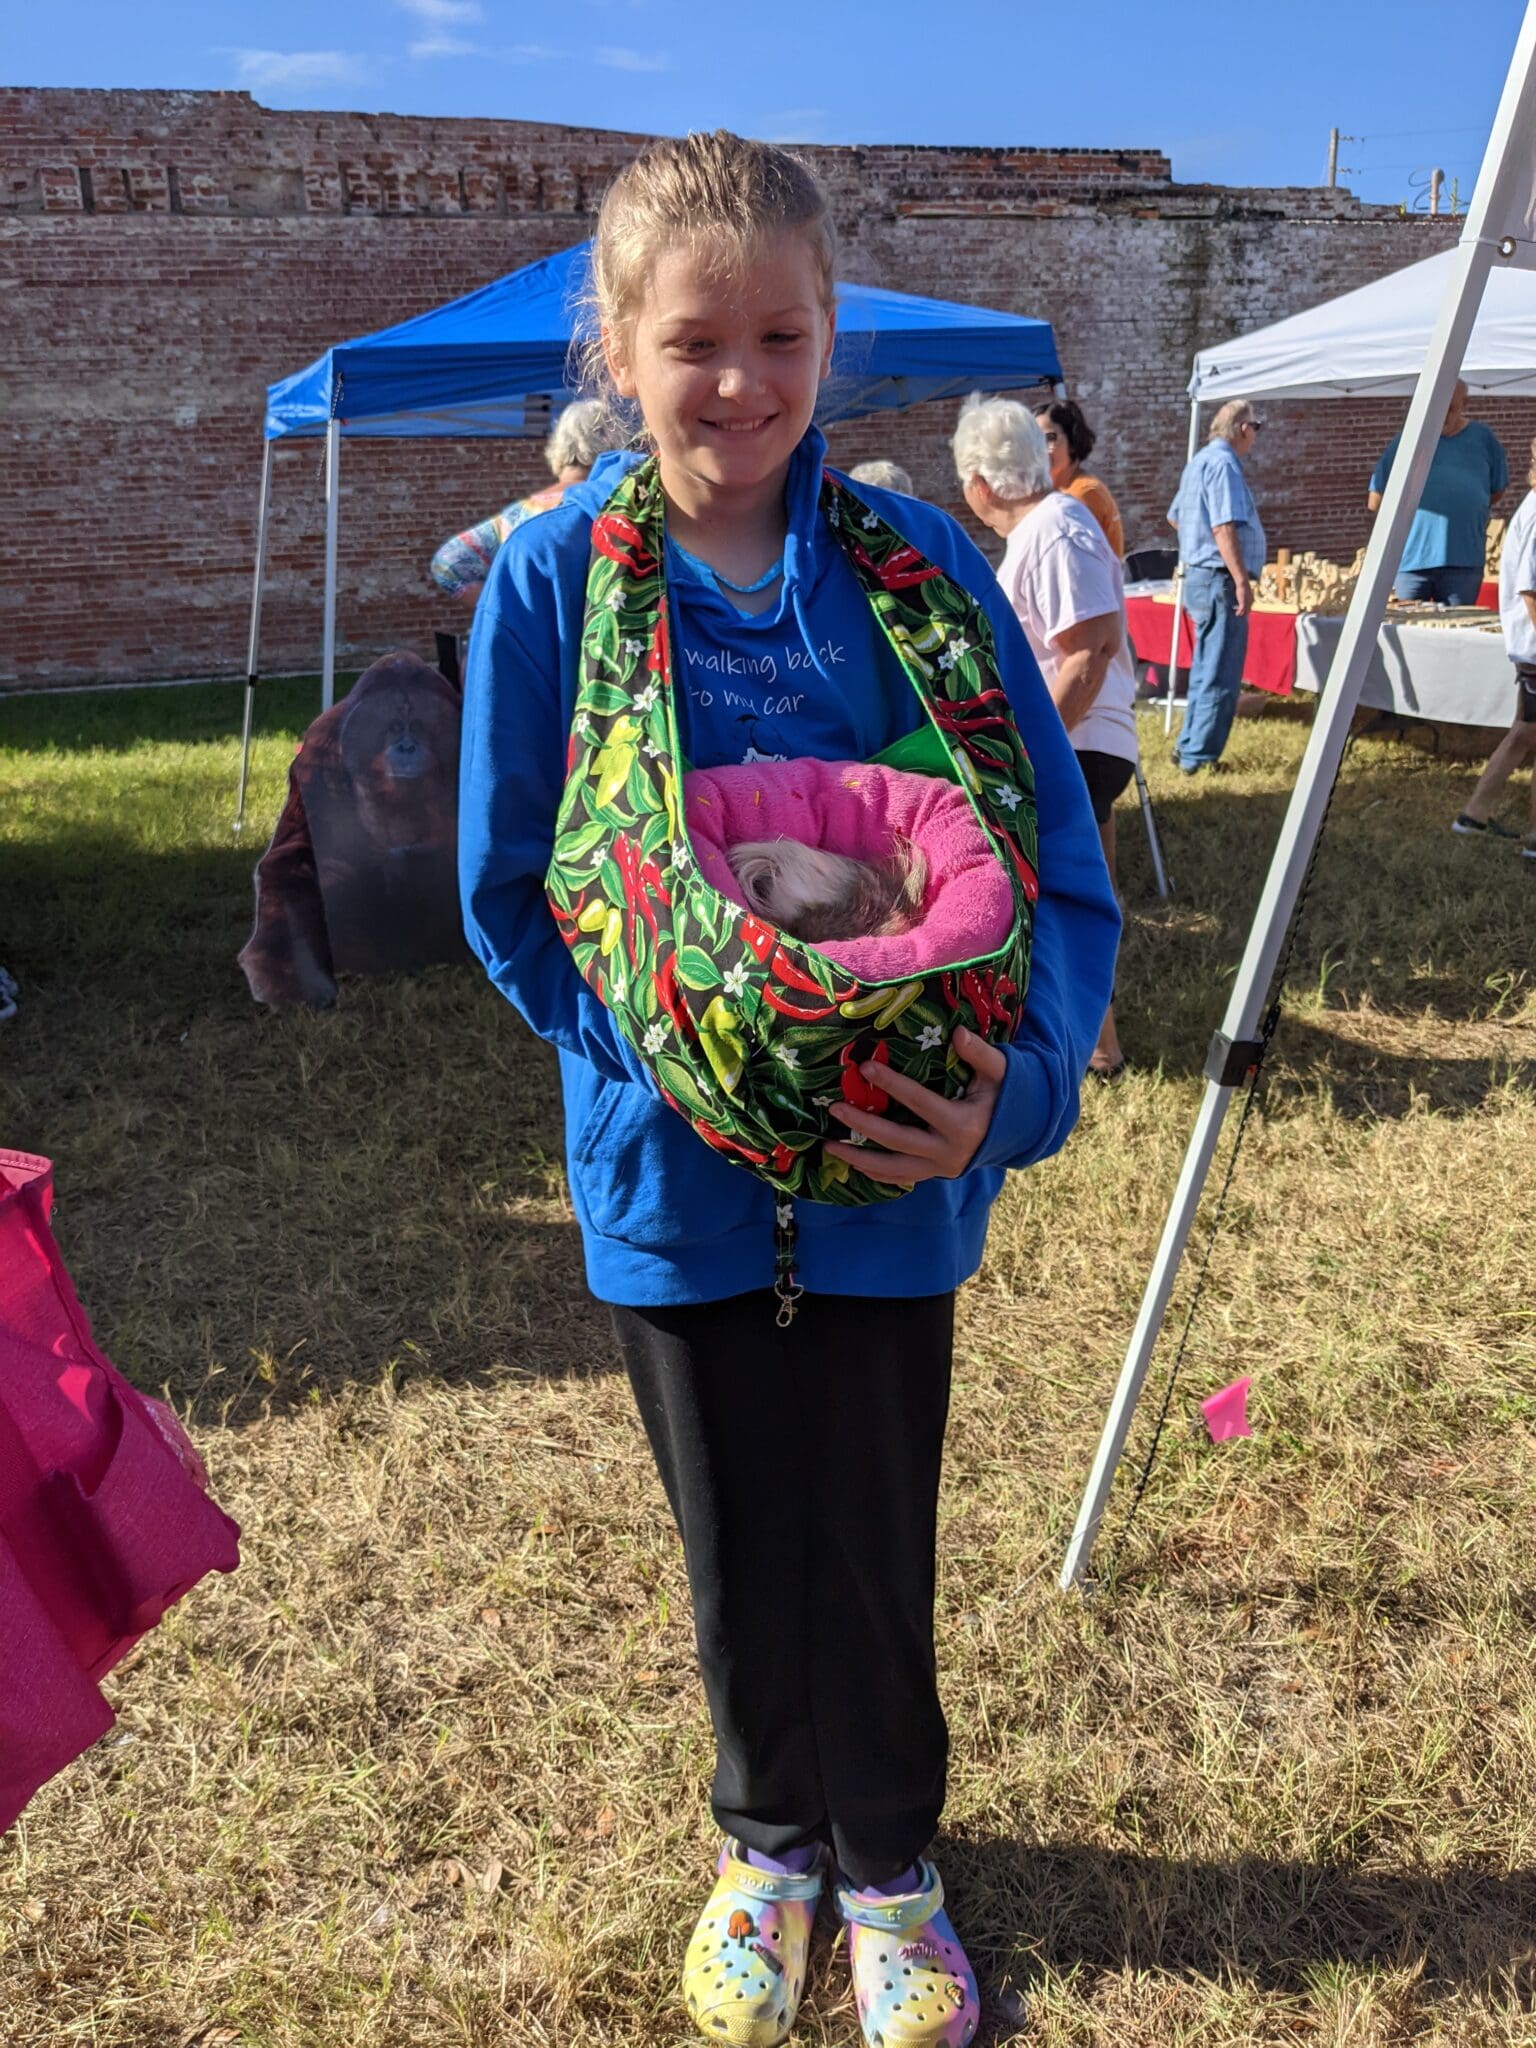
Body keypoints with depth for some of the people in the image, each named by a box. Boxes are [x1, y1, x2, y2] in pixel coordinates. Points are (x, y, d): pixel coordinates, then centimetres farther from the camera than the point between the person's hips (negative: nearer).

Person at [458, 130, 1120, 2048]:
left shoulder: (919, 562, -8)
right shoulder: (554, 576, -8)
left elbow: (1061, 867, -8)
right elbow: (509, 896, -2)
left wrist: (1017, 1083, -24)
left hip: (891, 1162, 0)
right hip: (675, 1168, 1)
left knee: (870, 1550, 14)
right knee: (740, 1547, 19)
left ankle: (884, 1852, 45)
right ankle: (772, 1834, 48)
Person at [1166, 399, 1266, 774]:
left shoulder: (1200, 461, 16)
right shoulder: (1222, 463, -15)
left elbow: (1175, 516, 28)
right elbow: (1224, 528, -23)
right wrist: (1242, 581, -25)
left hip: (1199, 576, 10)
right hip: (1220, 579, -10)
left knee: (1205, 670, 17)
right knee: (1221, 675, -6)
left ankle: (1188, 746, 24)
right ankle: (1199, 755, -3)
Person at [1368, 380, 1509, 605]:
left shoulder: (1483, 438, 10)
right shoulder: (1405, 440, 5)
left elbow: (1498, 490, 18)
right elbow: (1375, 501, 5)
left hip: (1464, 561, 1)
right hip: (1411, 558, -1)